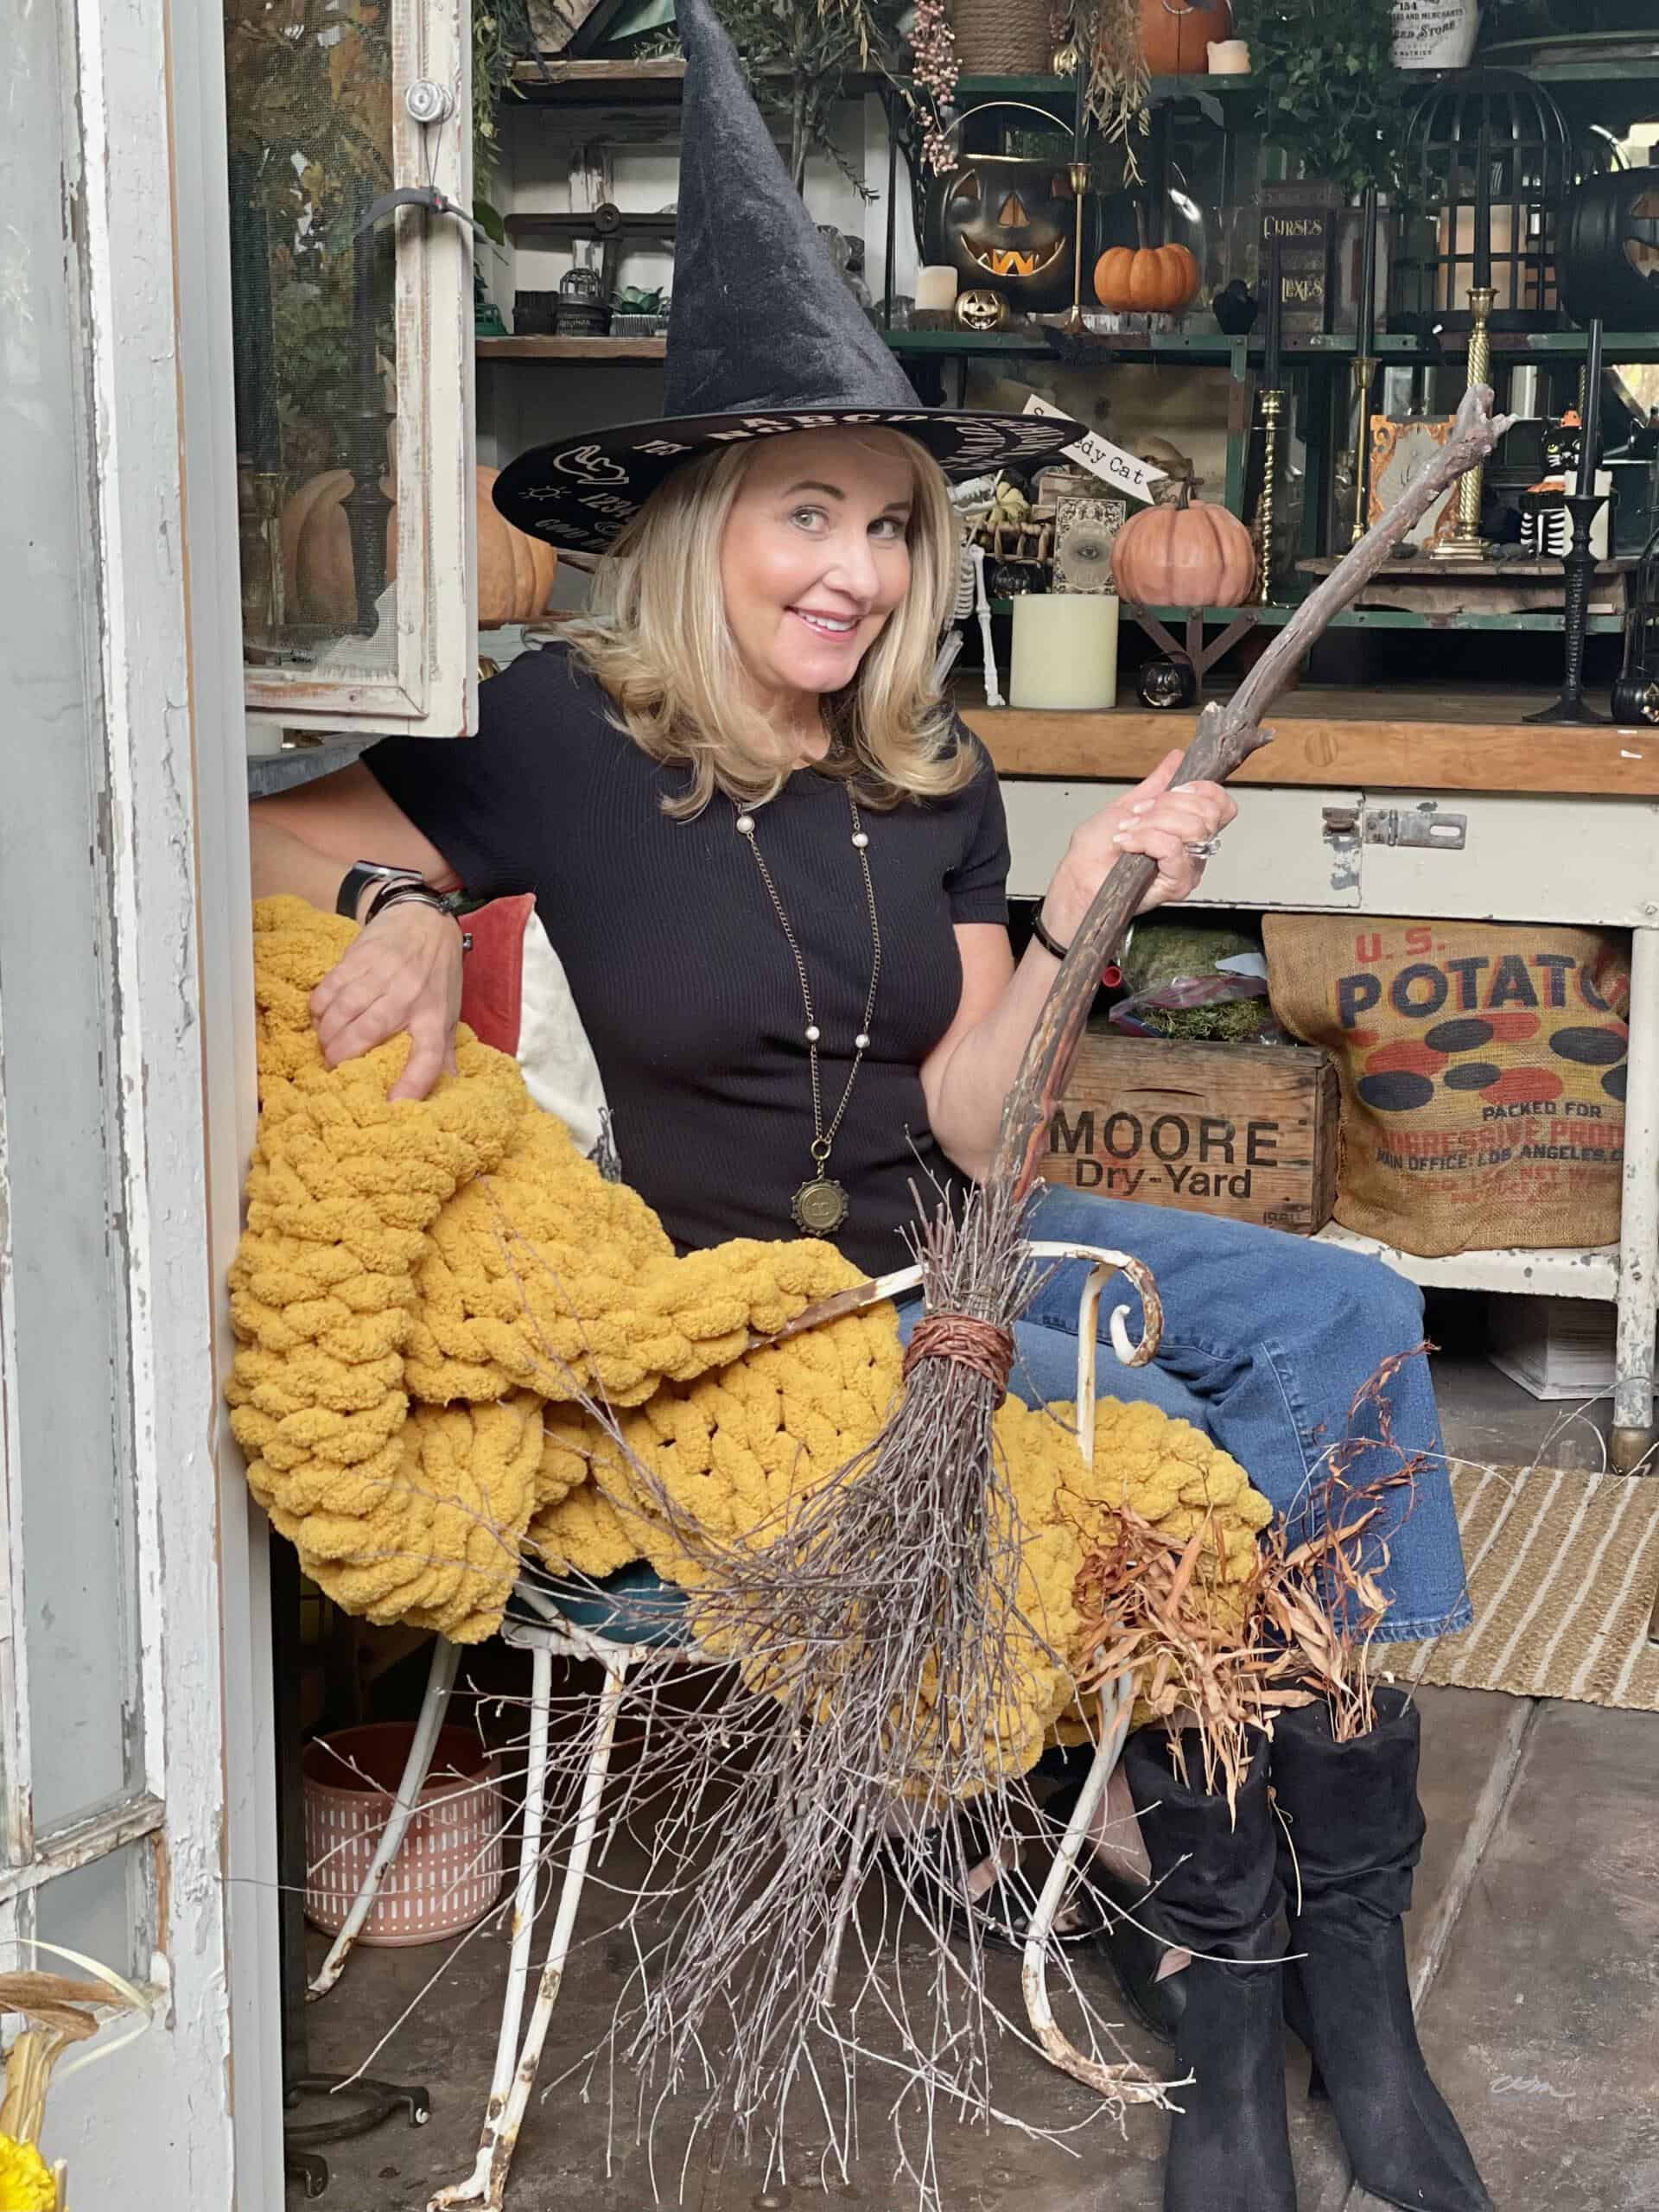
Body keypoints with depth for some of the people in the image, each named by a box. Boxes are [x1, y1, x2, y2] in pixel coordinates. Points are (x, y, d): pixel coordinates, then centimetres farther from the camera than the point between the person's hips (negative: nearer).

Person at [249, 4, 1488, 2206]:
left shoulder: (933, 783, 4)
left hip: (936, 1244, 6)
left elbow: (971, 1133, -1)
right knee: (1142, 1436, -25)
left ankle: (1335, 1947, -12)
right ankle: (1223, 1972, -6)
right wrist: (397, 910, -28)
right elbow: (255, 843, -8)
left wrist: (1082, 902, -13)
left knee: (1348, 1315, -14)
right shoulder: (572, 742, -9)